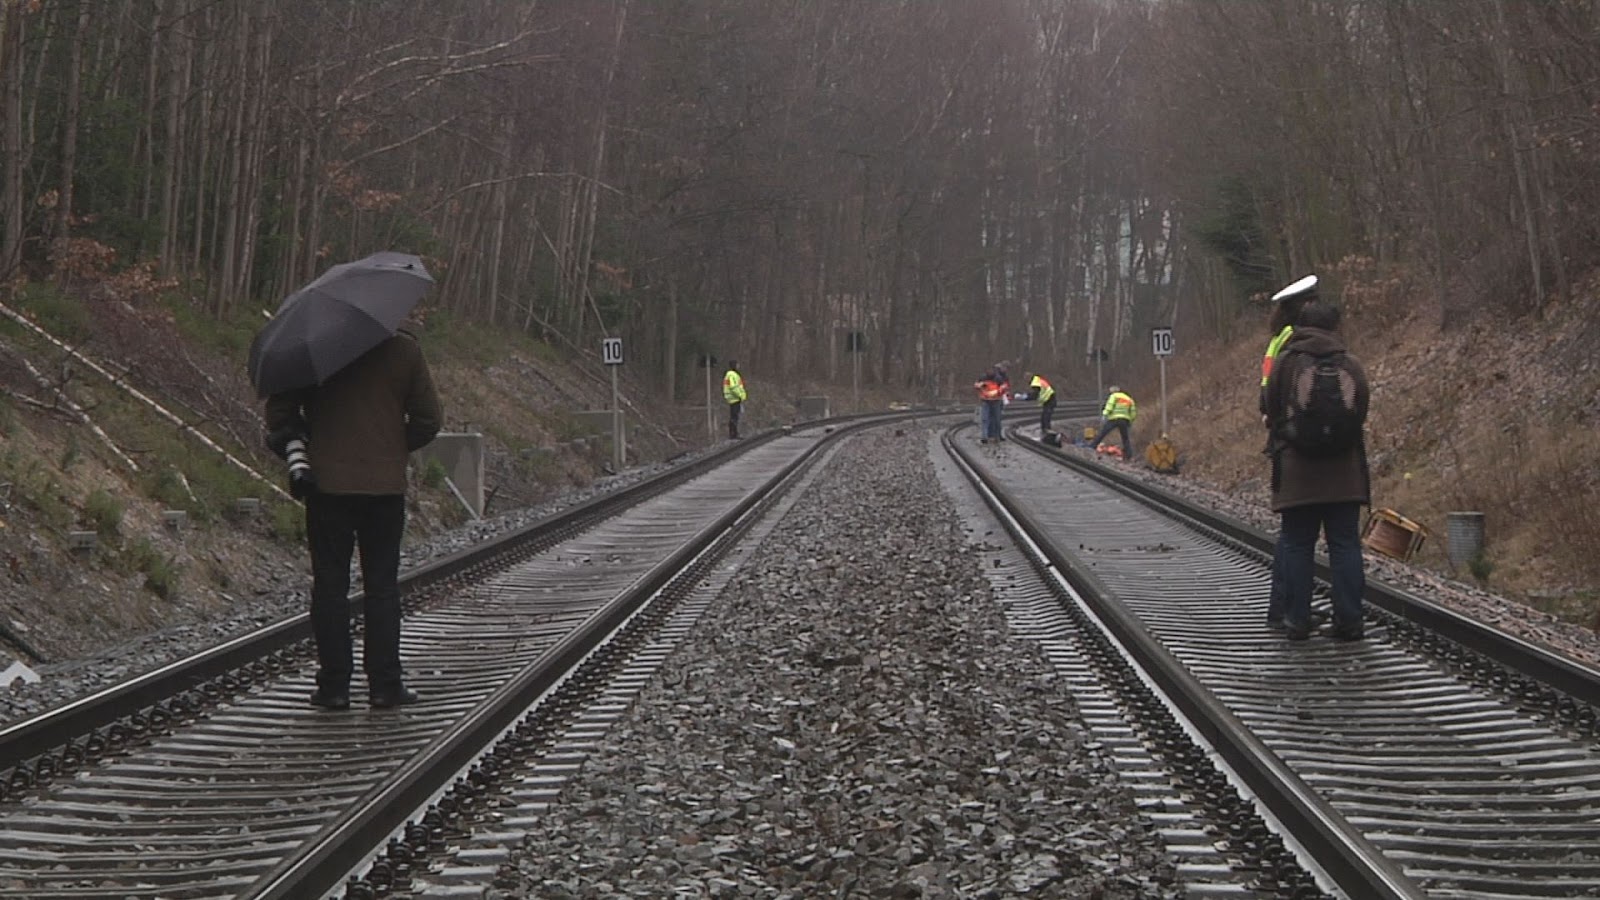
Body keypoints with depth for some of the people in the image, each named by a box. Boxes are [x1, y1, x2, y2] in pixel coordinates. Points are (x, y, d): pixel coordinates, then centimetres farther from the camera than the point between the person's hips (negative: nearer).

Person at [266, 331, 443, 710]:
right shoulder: (404, 350, 0)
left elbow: (280, 411, -4)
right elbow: (429, 419, 2)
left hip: (328, 481, -1)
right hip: (386, 484, 1)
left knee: (330, 584, 6)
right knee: (382, 584, 8)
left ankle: (334, 684, 6)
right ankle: (385, 684, 9)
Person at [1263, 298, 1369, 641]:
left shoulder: (1285, 364, -5)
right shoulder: (1351, 366, 2)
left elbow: (1272, 413, 0)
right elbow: (1361, 416, 6)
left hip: (1297, 472, -2)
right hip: (1345, 474, 2)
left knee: (1297, 547, 4)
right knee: (1345, 546, 5)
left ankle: (1297, 621, 3)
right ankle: (1349, 621, 4)